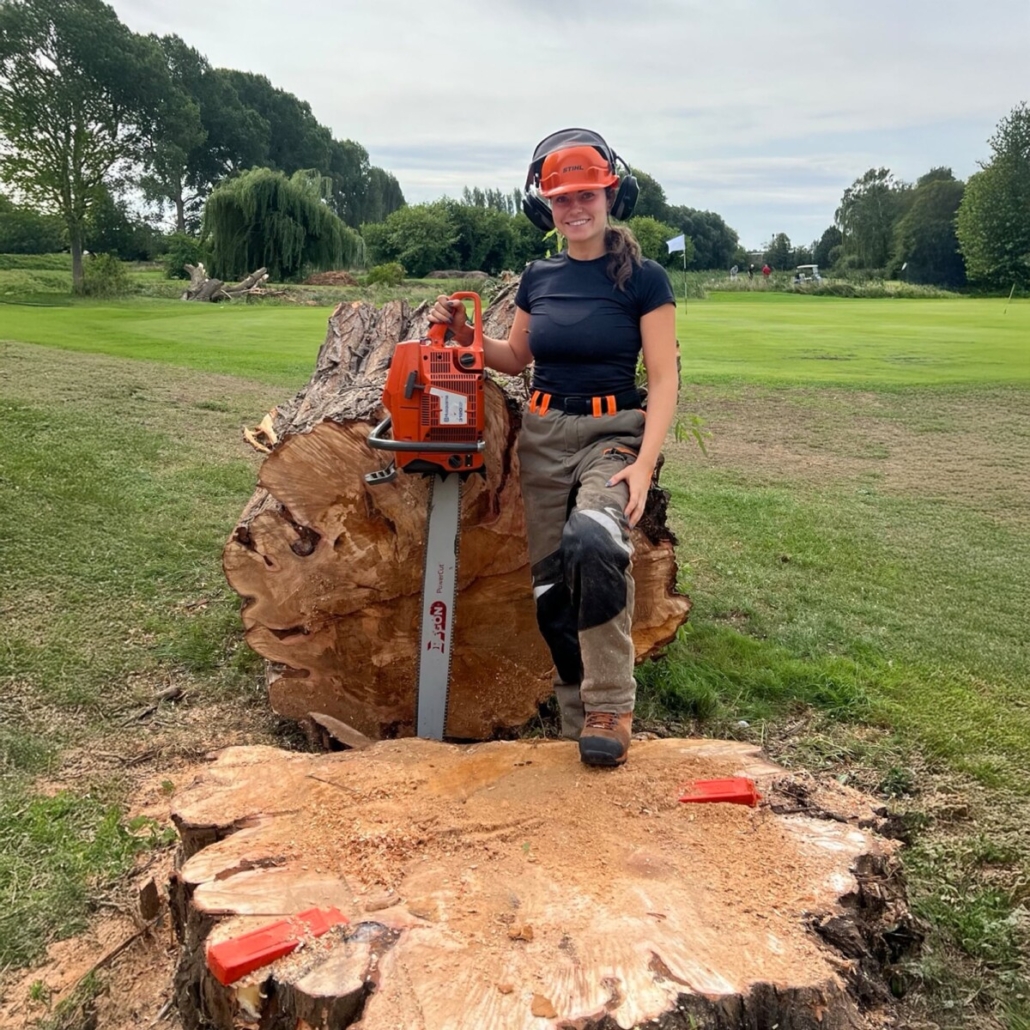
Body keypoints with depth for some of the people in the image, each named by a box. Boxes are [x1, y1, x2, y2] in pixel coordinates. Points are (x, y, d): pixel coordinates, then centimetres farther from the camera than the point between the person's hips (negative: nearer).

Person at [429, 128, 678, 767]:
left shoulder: (644, 279, -5)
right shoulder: (538, 278, 9)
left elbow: (664, 380, -9)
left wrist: (644, 465, -20)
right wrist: (464, 333, 4)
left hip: (613, 435, -5)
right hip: (543, 438, 5)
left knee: (592, 541, -34)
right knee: (552, 586, 5)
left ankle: (610, 708, -19)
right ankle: (578, 725, 20)